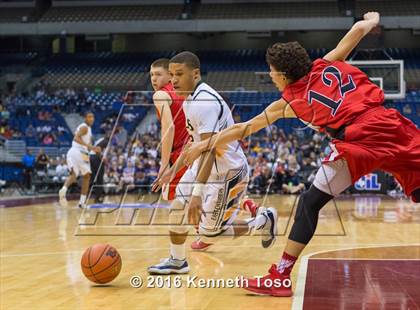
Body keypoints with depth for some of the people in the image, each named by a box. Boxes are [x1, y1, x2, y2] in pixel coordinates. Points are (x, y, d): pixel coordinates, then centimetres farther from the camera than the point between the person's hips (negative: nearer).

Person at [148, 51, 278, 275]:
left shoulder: (205, 101, -27)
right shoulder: (189, 98, 6)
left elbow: (209, 149, -34)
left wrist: (197, 193, -39)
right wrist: (173, 170, 20)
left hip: (228, 171, -9)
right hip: (206, 164, 9)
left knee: (209, 231, -2)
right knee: (177, 206, 3)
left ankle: (263, 221, 19)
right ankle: (177, 261, 19)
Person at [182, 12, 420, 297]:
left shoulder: (292, 102, 13)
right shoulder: (326, 65, 19)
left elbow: (246, 128, 20)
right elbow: (360, 28, 20)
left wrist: (206, 145, 30)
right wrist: (371, 19, 45)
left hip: (358, 139, -4)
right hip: (392, 125, 4)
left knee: (310, 202, 7)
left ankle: (281, 277, 8)